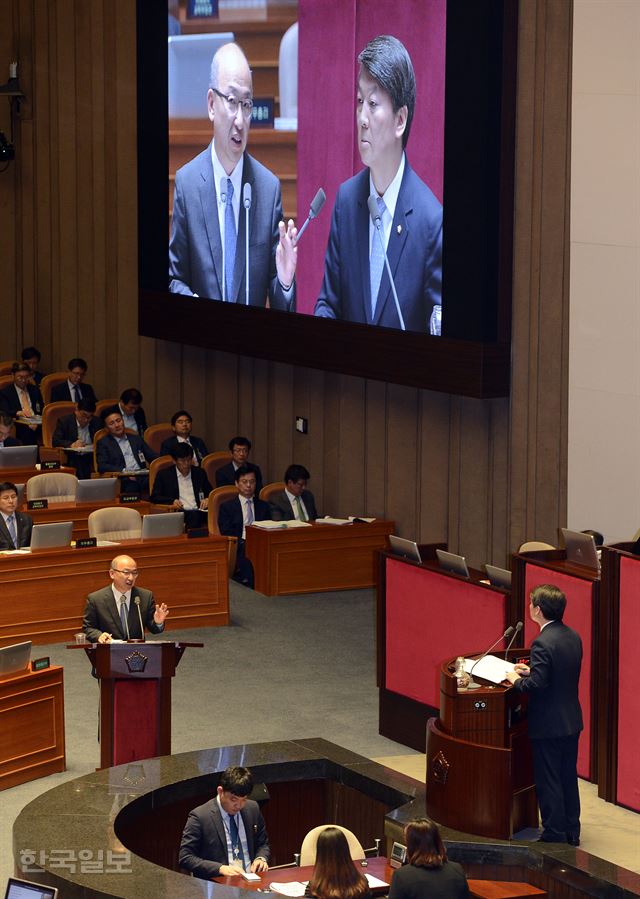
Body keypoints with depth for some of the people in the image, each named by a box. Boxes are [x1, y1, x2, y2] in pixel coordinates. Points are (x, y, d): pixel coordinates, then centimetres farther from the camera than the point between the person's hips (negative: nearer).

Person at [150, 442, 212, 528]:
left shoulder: (200, 473, 22)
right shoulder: (164, 474, 12)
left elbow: (210, 493, 26)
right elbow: (154, 497, 6)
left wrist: (208, 500, 1)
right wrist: (172, 501, -13)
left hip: (199, 512, 3)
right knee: (193, 515, -37)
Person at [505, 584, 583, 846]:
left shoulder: (543, 643, -23)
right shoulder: (573, 637, 4)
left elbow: (537, 684, -27)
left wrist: (516, 680, -9)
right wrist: (531, 671, 13)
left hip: (548, 725, -8)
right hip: (572, 721, 8)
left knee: (548, 782, 2)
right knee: (569, 777, 18)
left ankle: (554, 836, 8)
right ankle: (572, 832, 27)